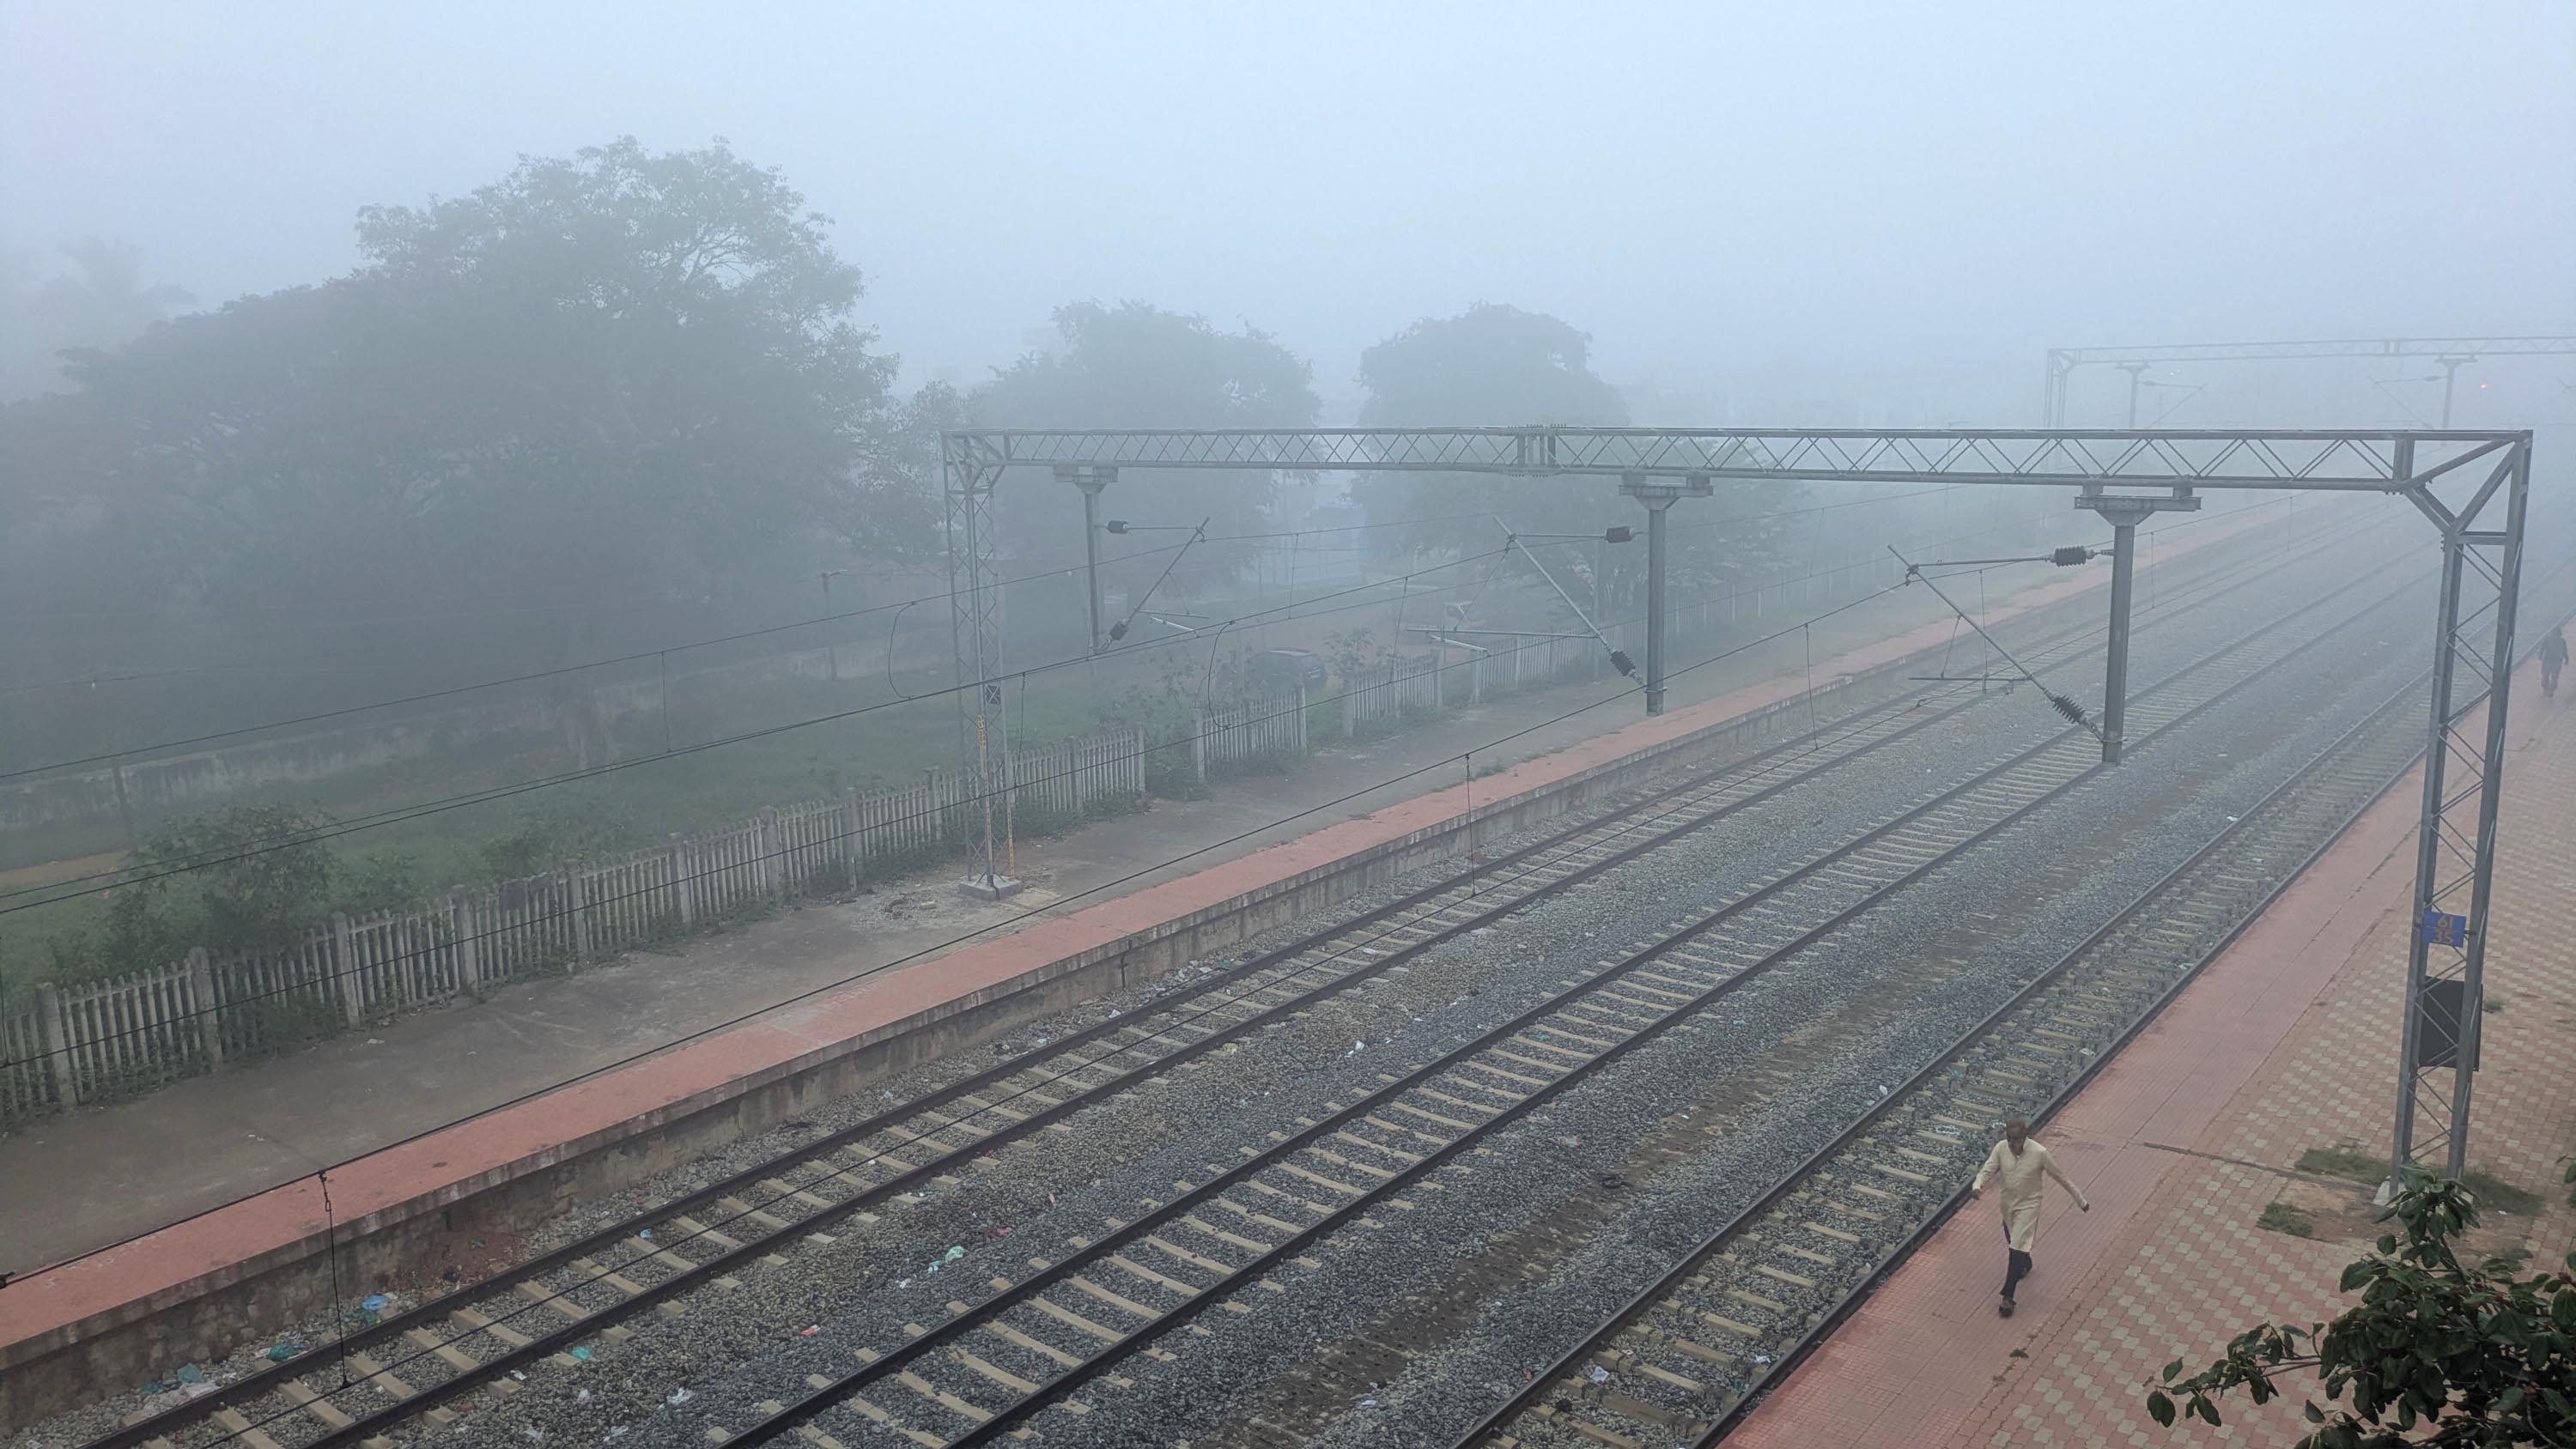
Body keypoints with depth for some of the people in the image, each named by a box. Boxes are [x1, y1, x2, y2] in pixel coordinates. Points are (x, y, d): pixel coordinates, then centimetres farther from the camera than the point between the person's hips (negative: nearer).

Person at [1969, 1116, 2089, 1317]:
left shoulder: (2039, 1153, -25)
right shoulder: (2001, 1148, -17)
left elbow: (2060, 1177, -12)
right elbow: (1986, 1171, -16)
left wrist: (2080, 1200, -2)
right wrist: (1977, 1186, -39)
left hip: (2028, 1205, -4)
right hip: (2007, 1203, 4)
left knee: (2017, 1248, -11)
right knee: (2013, 1243, 27)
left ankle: (2008, 1297, -4)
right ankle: (2026, 1265, 59)